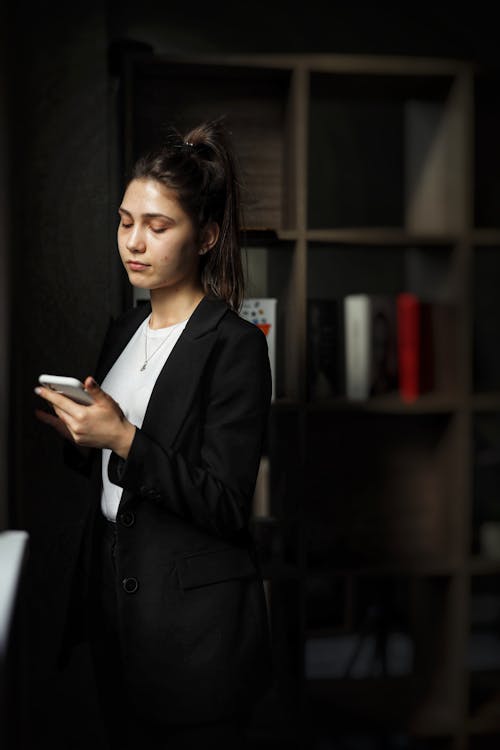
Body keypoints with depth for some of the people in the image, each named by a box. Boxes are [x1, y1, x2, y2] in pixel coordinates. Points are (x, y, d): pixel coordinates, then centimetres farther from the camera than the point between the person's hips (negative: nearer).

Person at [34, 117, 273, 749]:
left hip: (194, 621, -7)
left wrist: (125, 440, -25)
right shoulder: (125, 330, 10)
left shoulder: (234, 346, -14)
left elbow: (228, 508, -18)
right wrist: (68, 428, -2)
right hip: (111, 588, 8)